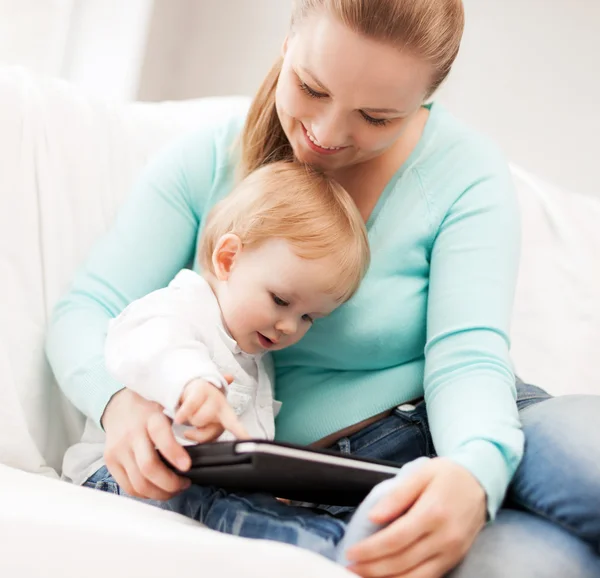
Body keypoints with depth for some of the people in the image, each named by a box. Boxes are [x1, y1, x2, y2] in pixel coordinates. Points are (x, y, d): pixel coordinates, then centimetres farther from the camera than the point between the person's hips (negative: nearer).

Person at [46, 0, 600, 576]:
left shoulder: (466, 172, -5)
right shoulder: (210, 159, -1)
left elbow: (466, 356, -15)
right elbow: (87, 310, -3)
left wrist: (474, 474, -38)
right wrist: (119, 399, -27)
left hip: (457, 440, 2)